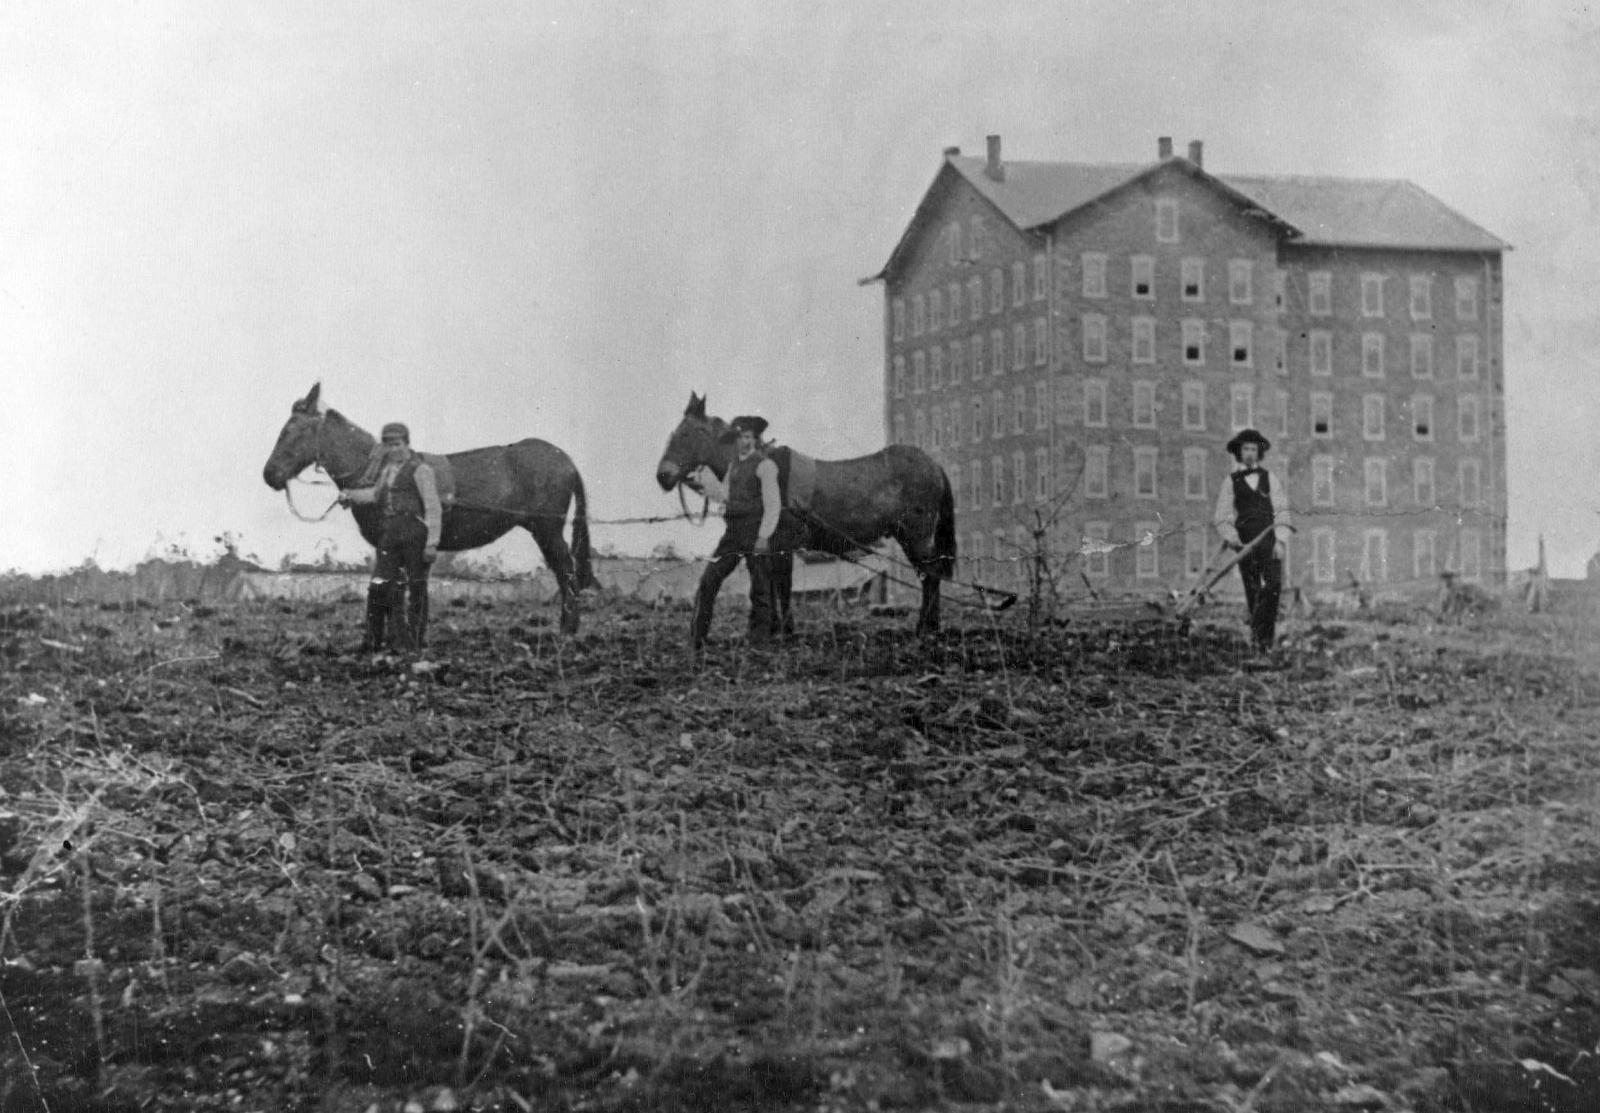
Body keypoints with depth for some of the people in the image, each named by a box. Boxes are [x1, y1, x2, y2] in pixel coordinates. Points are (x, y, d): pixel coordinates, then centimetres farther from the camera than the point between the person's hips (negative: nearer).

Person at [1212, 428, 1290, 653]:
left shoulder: (1269, 477, 13)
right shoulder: (1231, 481, 9)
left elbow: (1281, 509, 9)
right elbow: (1222, 517, 7)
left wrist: (1280, 540, -3)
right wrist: (1231, 538, -9)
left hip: (1269, 539, 1)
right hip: (1245, 542, -1)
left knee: (1274, 584, -17)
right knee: (1253, 591, -2)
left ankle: (1265, 630, -6)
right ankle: (1257, 635, 7)